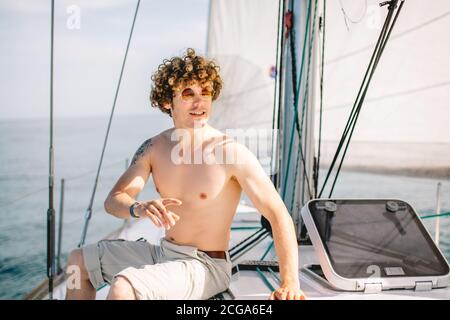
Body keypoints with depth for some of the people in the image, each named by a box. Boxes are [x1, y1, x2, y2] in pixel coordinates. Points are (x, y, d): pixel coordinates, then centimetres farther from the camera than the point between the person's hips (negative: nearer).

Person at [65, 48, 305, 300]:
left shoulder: (231, 152, -19)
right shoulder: (154, 148, -1)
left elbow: (278, 214, -20)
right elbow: (114, 200, -7)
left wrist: (290, 282, -30)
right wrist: (139, 208, -31)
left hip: (205, 266, -6)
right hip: (163, 252, 7)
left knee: (122, 288, -30)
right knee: (79, 261, 17)